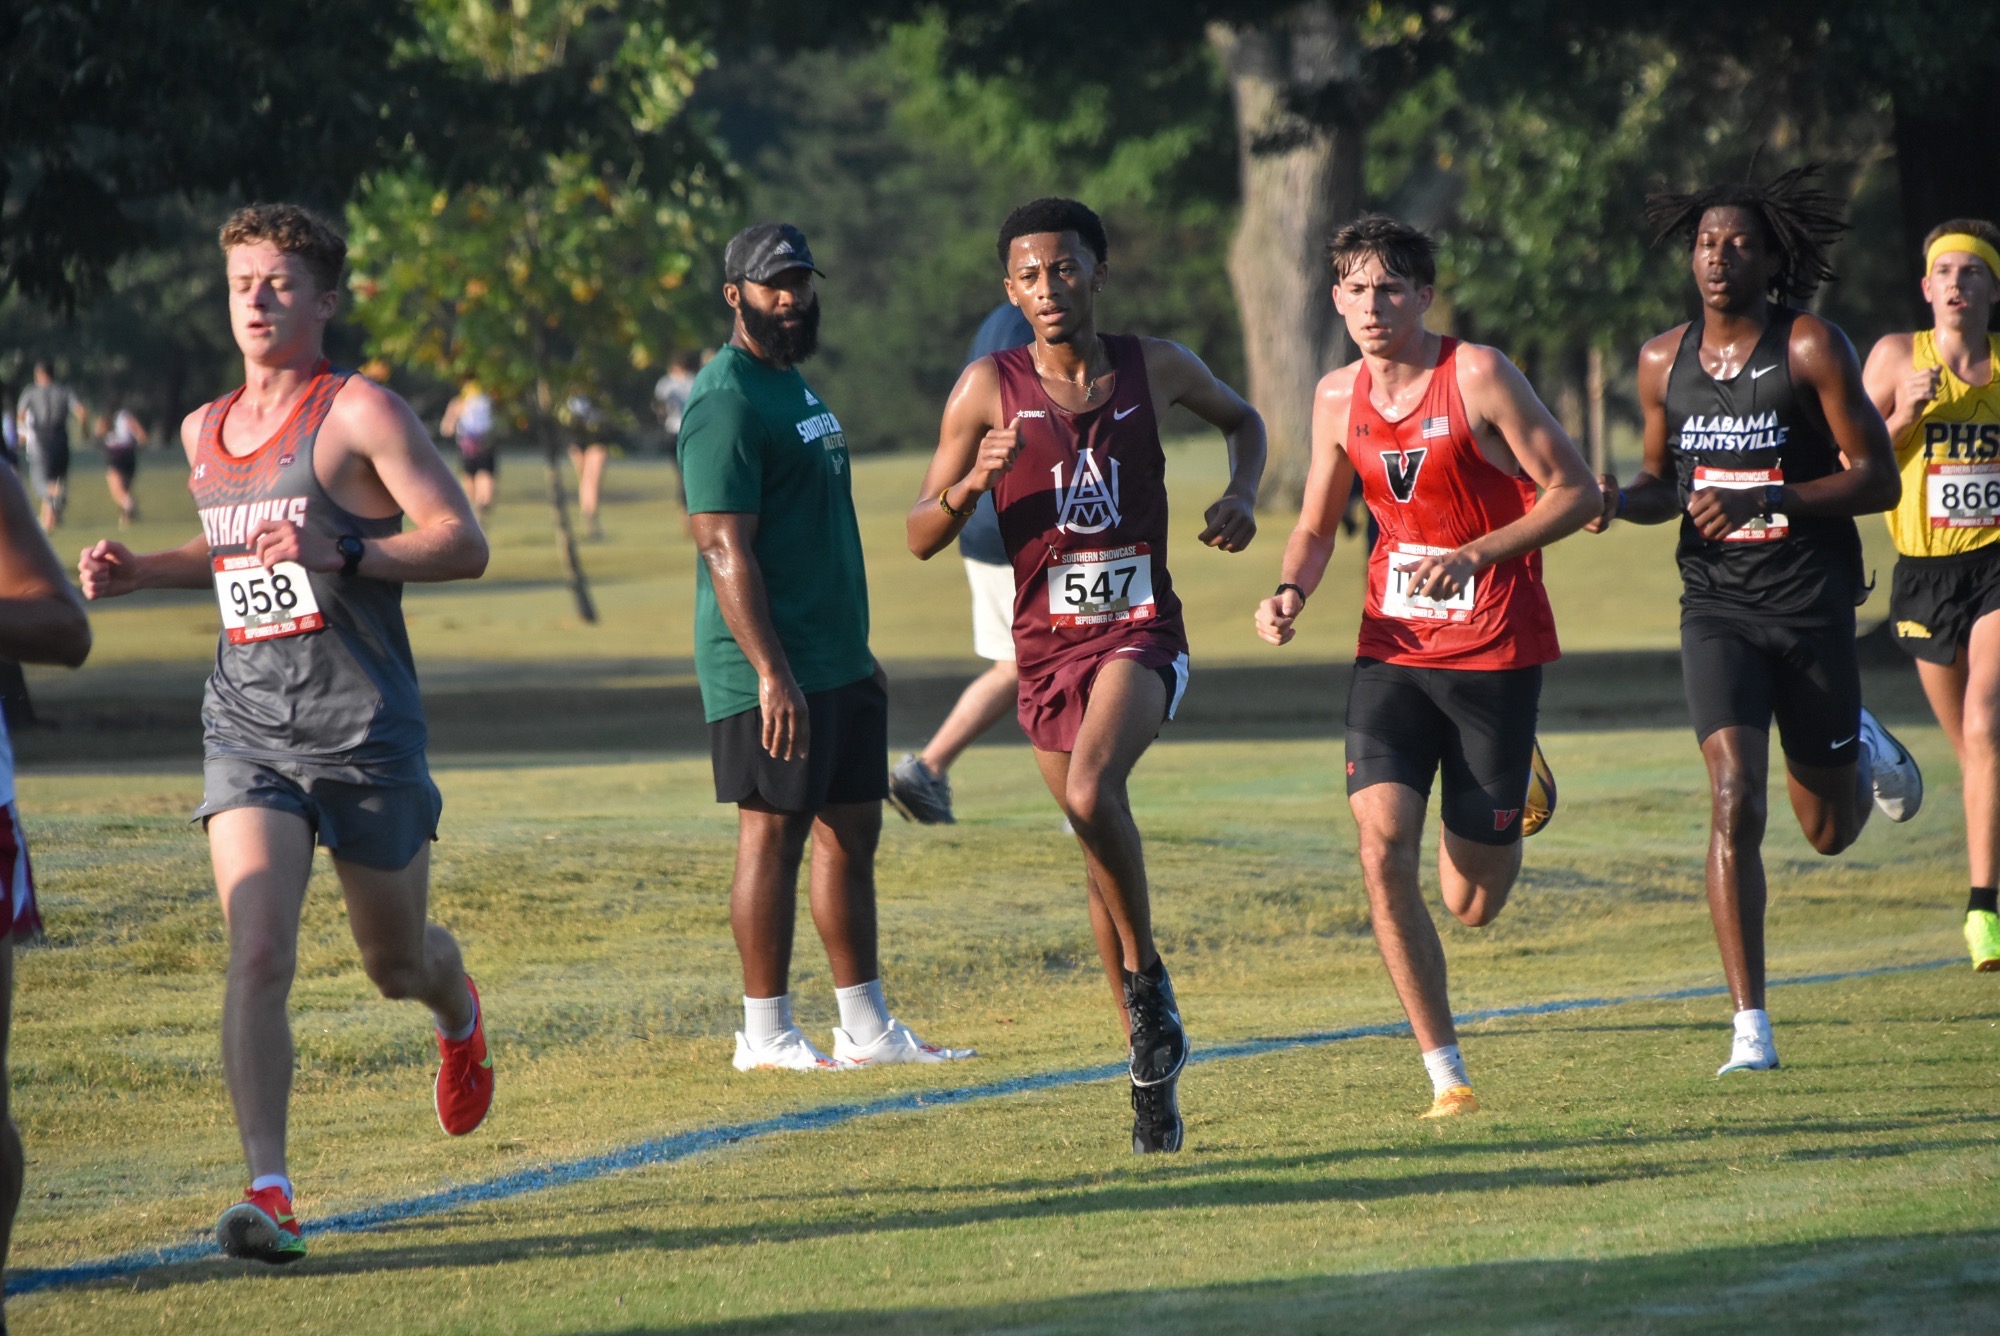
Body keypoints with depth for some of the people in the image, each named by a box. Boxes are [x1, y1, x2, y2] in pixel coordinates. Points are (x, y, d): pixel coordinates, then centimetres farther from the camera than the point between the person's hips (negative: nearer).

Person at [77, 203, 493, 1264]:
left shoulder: (360, 412, -7)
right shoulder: (204, 433, 11)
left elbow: (462, 543, -12)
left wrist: (338, 555, -26)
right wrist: (135, 572, 11)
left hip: (366, 730, -3)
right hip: (247, 726, 3)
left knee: (395, 961, 15)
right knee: (258, 957, -16)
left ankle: (457, 1011, 52)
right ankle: (267, 1192, -17)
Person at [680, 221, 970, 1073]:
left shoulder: (794, 385, 18)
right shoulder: (726, 401, -14)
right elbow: (725, 549, -20)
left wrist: (855, 648, 24)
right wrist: (771, 673, -24)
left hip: (836, 662, 10)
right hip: (774, 673, -10)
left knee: (852, 831, 10)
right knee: (774, 835, -4)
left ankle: (867, 1030, 15)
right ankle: (766, 1035, 2)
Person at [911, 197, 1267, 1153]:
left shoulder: (1154, 368, 0)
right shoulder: (989, 389, -3)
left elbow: (1240, 418, 23)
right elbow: (922, 538, -1)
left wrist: (1240, 497, 4)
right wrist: (974, 483, -21)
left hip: (1140, 632, -2)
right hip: (1046, 644, 2)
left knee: (1092, 793, -30)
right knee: (1100, 844, 10)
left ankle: (1147, 972, -8)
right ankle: (1153, 1064, 24)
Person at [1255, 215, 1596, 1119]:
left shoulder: (1478, 376, -12)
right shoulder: (1338, 397, 5)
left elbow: (1575, 491, -10)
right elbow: (1318, 524, 18)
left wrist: (1472, 557, -21)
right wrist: (1290, 594, -3)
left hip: (1494, 651, -4)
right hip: (1392, 648, 4)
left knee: (1473, 906, 3)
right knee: (1381, 843, -19)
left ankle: (1517, 787, 40)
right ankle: (1446, 1074, -10)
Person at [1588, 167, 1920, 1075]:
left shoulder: (1812, 349, -9)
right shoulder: (1663, 362, 4)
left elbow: (1877, 479, -10)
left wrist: (1764, 499, -23)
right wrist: (1620, 502, -6)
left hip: (1812, 606, -2)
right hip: (1716, 608, 2)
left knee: (1829, 832, 11)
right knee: (1734, 803, -16)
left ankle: (1862, 749, 48)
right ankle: (1750, 1026, -14)